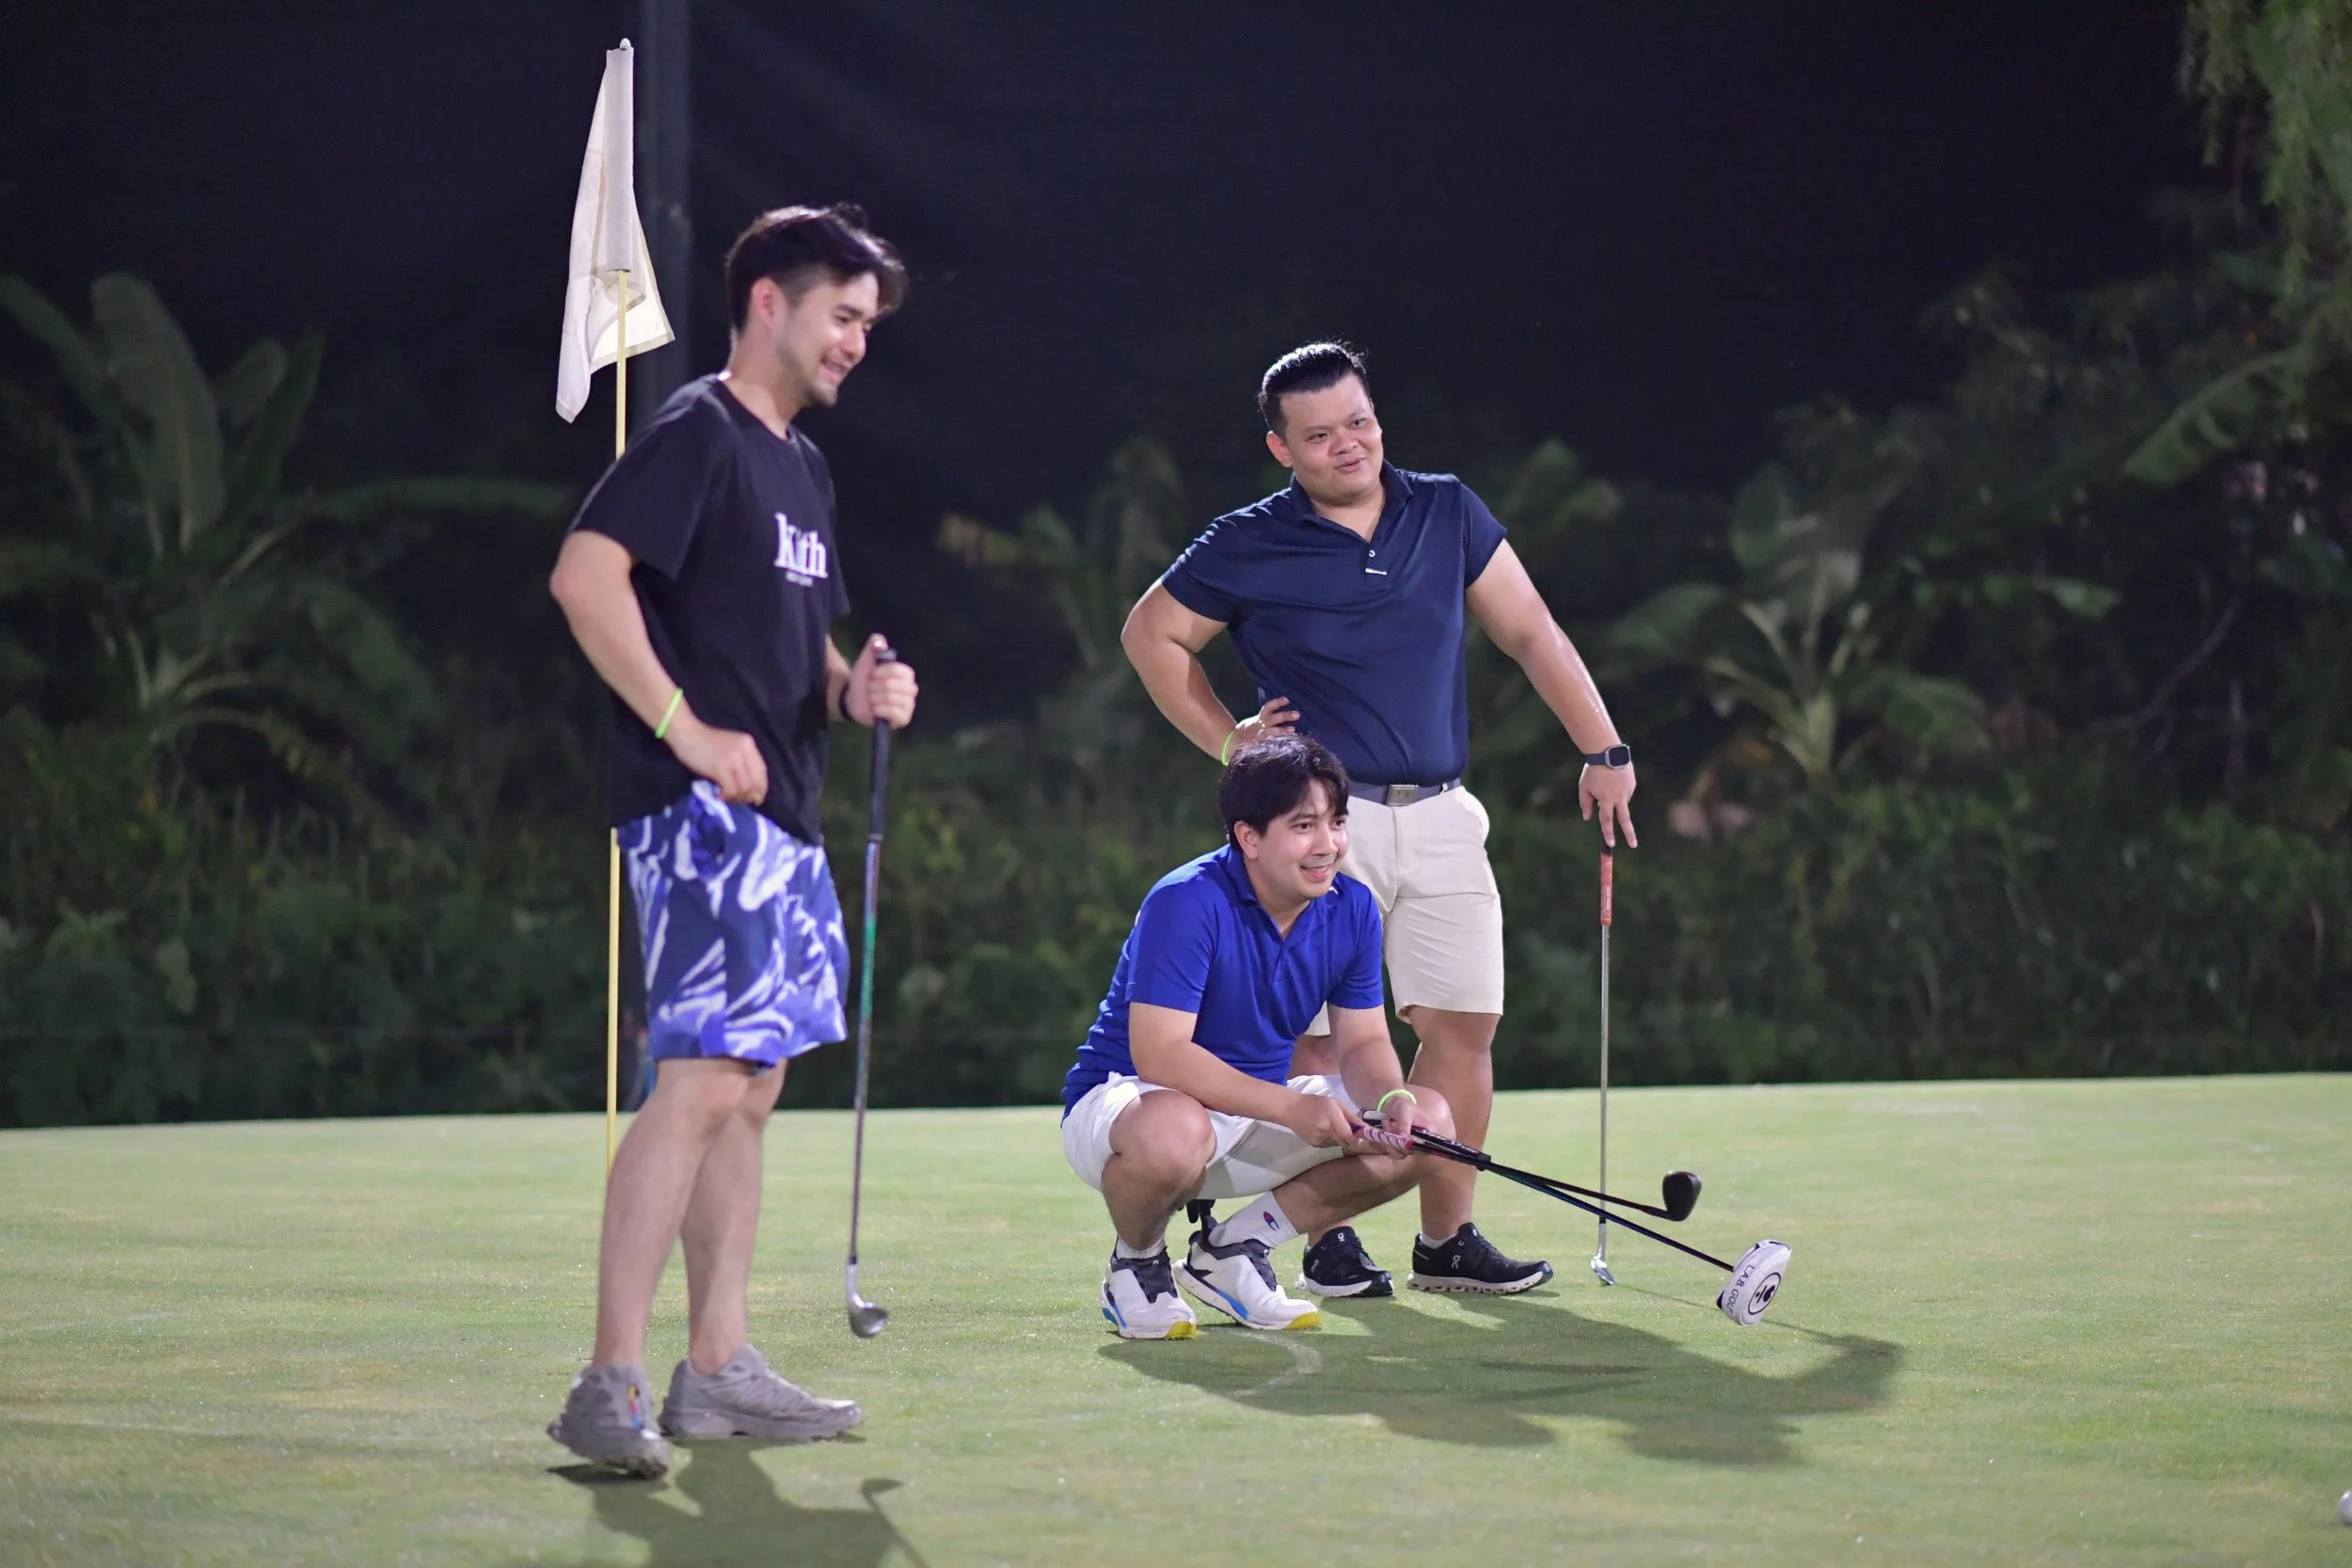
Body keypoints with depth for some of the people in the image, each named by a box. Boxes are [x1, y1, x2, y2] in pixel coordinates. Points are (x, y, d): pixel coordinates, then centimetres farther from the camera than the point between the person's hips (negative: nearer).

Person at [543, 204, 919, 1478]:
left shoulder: (801, 468, 21)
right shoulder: (698, 433, -8)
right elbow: (584, 575, -20)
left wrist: (857, 691, 9)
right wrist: (687, 731, -21)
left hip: (781, 822, 10)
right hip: (702, 810, -10)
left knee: (748, 1088, 11)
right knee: (700, 1078, -17)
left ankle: (718, 1368, 16)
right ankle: (610, 1385, -20)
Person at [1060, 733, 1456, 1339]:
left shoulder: (1352, 908, -3)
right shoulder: (1186, 903, -24)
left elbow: (1362, 1043, 3)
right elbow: (1159, 1052, -31)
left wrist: (1393, 1100, -21)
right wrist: (1292, 1108, -37)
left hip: (1259, 1110, 7)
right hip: (1121, 1098, -7)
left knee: (1428, 1123, -8)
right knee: (1173, 1132, -44)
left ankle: (1230, 1250, 1)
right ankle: (1135, 1265, -7)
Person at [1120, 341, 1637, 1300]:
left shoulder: (1446, 515, 8)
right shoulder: (1248, 548, -2)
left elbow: (1530, 632, 11)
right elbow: (1151, 634, 10)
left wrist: (1604, 750, 6)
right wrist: (1227, 743, 4)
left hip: (1440, 818, 4)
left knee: (1464, 1026, 0)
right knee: (1318, 1038, -7)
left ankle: (1447, 1238, 8)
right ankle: (1330, 1240, 2)